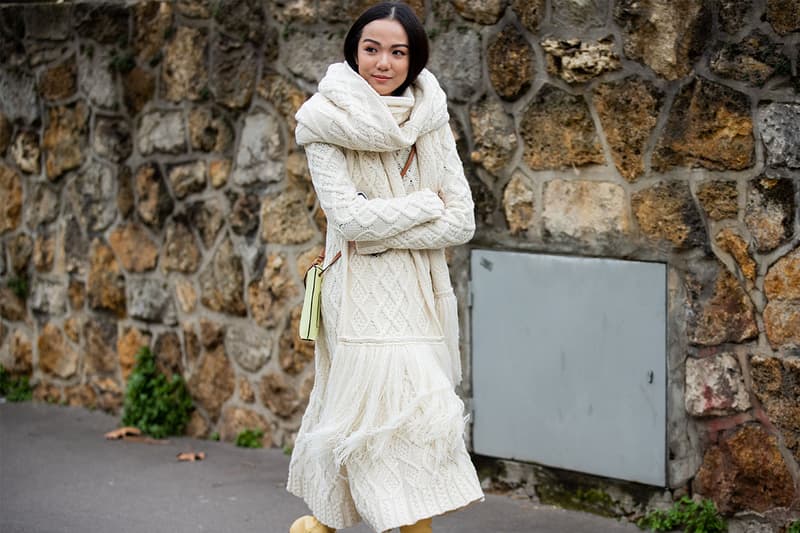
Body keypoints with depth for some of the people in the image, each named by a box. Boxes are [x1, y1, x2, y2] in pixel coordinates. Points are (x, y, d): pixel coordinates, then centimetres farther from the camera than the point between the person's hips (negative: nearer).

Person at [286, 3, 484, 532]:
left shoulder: (431, 122, 5)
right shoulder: (328, 124, -5)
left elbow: (462, 223, 0)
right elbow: (349, 216, -15)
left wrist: (385, 232, -10)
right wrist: (424, 203, -7)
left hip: (423, 293, 4)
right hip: (365, 295, -4)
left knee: (354, 413, 8)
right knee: (406, 416, -10)